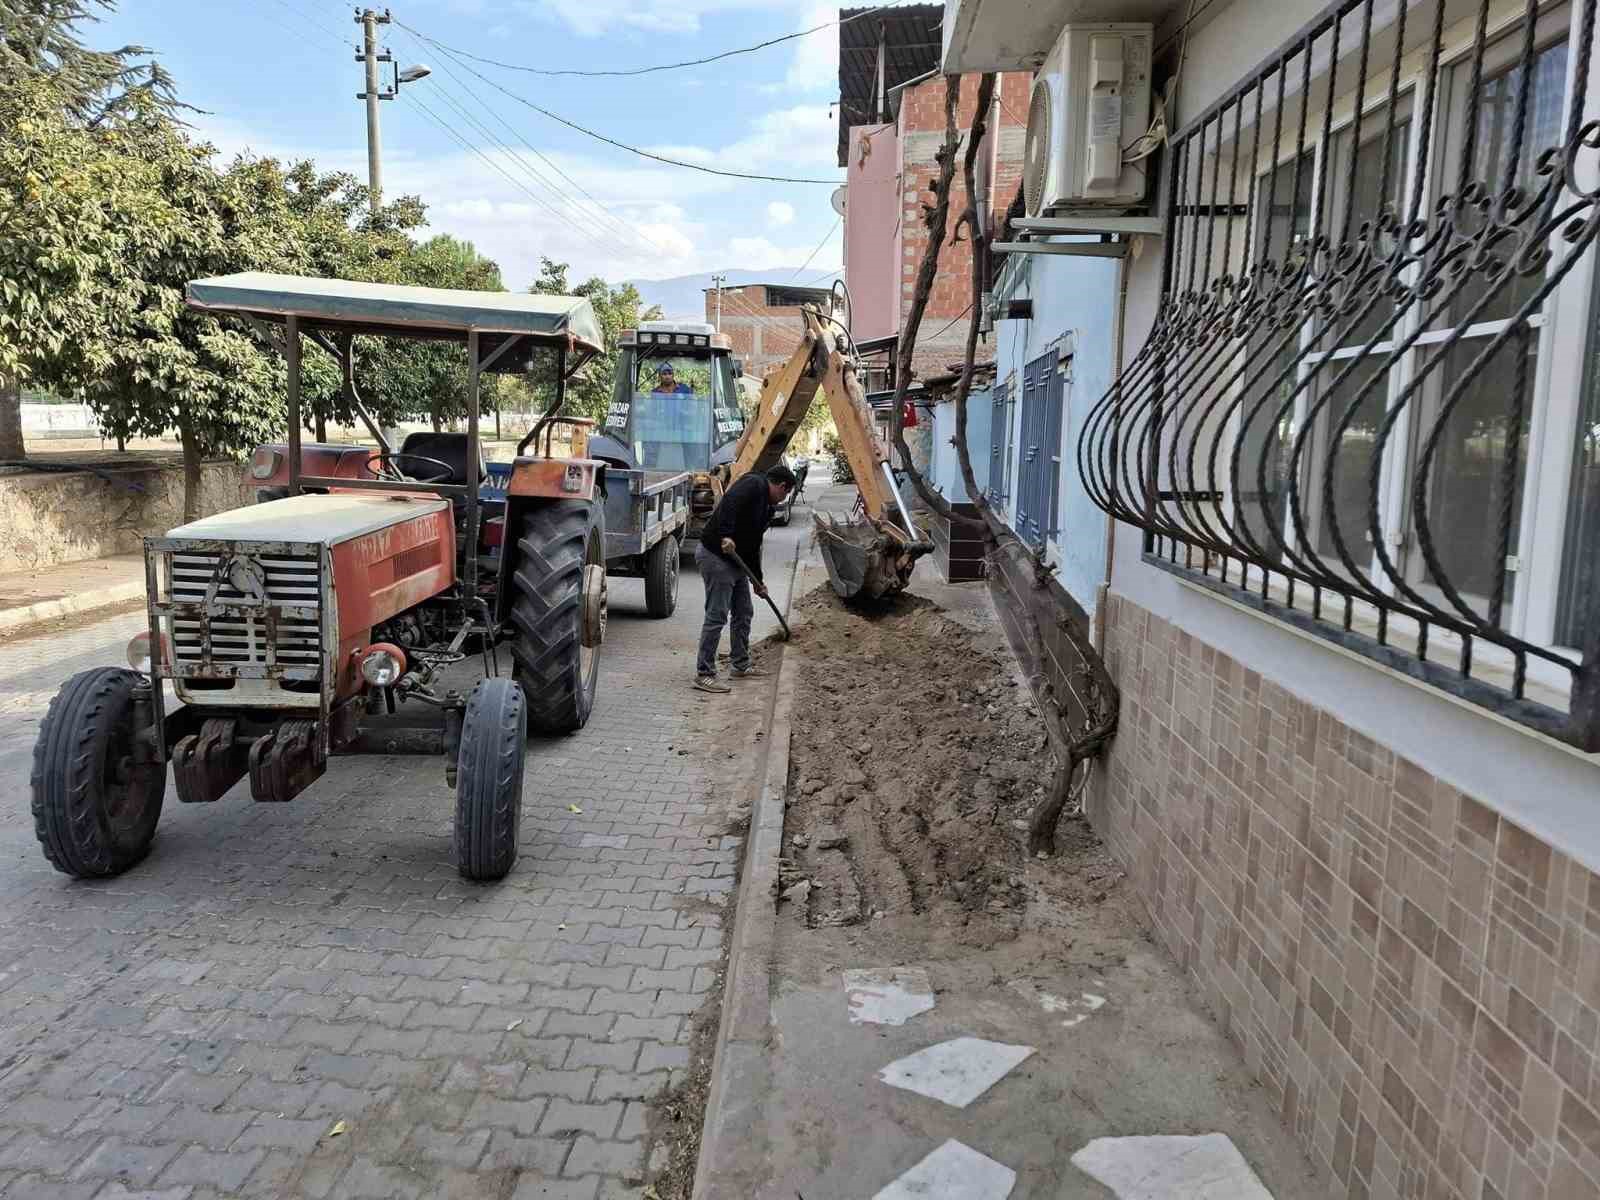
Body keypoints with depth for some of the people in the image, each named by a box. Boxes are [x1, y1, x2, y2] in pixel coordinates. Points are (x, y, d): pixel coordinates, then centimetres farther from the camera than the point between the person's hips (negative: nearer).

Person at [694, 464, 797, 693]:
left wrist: (758, 580, 27)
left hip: (736, 560, 10)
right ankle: (704, 674, -3)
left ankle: (742, 665, 29)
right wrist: (725, 536, -40)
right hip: (715, 556, -10)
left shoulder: (766, 506, 18)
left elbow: (753, 545, 24)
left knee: (744, 612, 17)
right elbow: (729, 504, -29)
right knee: (717, 616, -9)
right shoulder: (753, 484, -10)